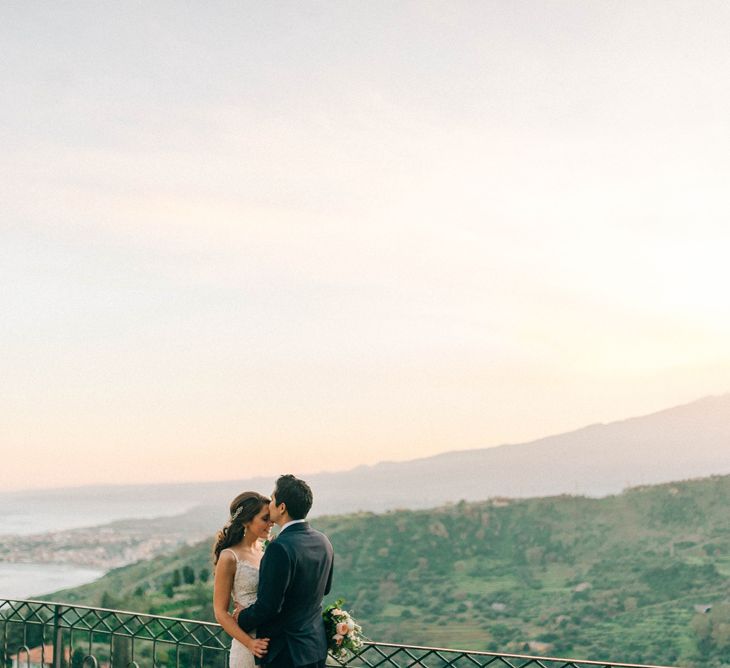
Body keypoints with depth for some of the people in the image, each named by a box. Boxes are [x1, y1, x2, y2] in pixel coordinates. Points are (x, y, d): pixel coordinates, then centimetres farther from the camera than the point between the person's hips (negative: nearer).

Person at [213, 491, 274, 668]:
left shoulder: (264, 550, 6)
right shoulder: (229, 558, -11)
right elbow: (221, 612, -10)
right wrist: (250, 643, -20)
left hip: (275, 640, 5)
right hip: (249, 642, -5)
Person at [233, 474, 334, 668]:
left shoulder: (280, 548, -23)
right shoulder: (323, 542, 3)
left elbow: (268, 606, -22)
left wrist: (242, 618, -2)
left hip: (287, 652, -8)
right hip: (317, 647, 8)